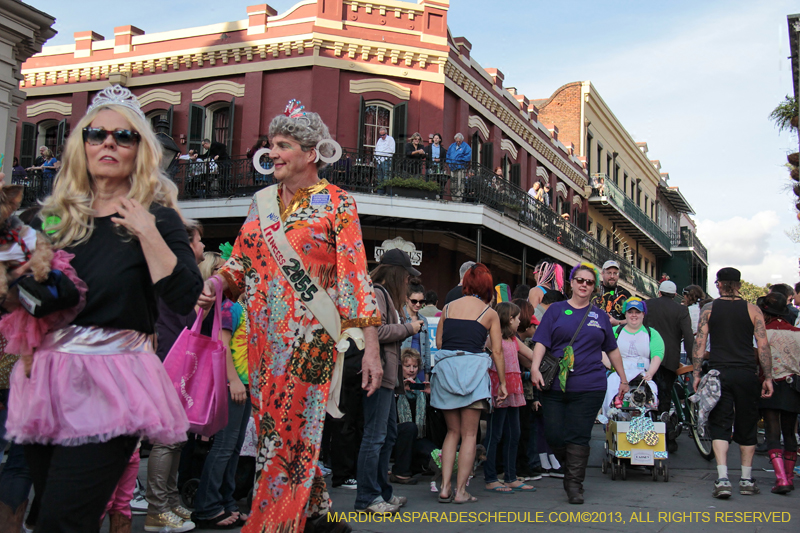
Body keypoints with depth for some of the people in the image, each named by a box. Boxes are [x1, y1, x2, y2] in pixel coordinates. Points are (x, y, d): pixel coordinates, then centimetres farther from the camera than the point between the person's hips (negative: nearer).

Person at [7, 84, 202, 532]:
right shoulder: (57, 216, 10)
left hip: (113, 385, -5)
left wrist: (147, 232, -18)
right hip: (48, 377, 6)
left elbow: (186, 298, -16)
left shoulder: (156, 217, -2)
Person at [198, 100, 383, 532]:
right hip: (263, 334, 6)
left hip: (308, 335, -6)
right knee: (274, 428, 10)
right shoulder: (263, 201, 13)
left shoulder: (335, 204, -2)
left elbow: (355, 276, -7)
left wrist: (371, 346, -13)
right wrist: (218, 283, -7)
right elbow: (241, 260, 17)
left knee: (286, 434, -6)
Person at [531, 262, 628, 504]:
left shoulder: (600, 316, 14)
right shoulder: (556, 310, 8)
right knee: (554, 434, -3)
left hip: (589, 387, 1)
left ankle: (575, 484, 7)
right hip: (555, 385, -1)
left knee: (579, 436, -2)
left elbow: (612, 349, 21)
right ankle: (569, 469, 22)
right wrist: (535, 367, -15)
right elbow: (541, 341, -1)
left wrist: (623, 379, 22)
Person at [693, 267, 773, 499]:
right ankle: (746, 480, 19)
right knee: (747, 426, 12)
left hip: (719, 373, 0)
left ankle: (723, 478, -12)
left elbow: (699, 343, -3)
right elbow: (763, 346, -1)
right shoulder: (752, 310, 2)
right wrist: (768, 377, 4)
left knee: (720, 425, 1)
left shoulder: (708, 309, 2)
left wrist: (696, 374, 2)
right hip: (746, 374, 1)